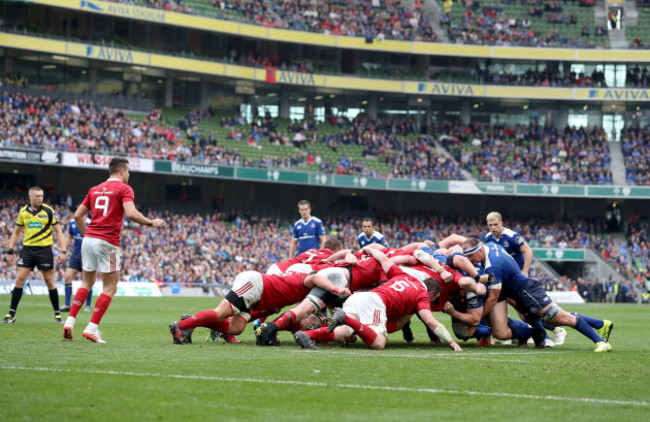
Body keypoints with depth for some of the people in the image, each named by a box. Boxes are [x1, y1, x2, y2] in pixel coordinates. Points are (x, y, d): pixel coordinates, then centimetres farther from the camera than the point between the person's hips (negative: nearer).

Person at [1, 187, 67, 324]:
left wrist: (63, 251, -8)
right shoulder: (23, 212, 5)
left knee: (50, 282, 1)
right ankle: (11, 314, 2)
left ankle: (57, 314, 12)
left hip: (44, 249, -2)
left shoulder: (48, 211, -4)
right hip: (27, 249, 2)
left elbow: (58, 231, -1)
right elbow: (16, 232, 15)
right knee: (19, 280, -4)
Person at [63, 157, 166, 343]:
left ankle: (69, 322, 8)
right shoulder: (124, 189, -3)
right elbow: (131, 213, -19)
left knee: (87, 283, 19)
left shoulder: (95, 189, 17)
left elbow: (78, 215, 16)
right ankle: (92, 328, -4)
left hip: (89, 239, 6)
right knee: (110, 288, 3)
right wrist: (151, 222, -6)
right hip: (108, 242, -6)